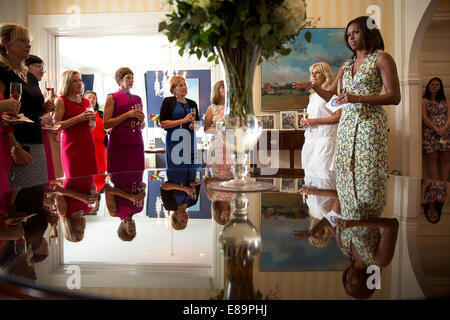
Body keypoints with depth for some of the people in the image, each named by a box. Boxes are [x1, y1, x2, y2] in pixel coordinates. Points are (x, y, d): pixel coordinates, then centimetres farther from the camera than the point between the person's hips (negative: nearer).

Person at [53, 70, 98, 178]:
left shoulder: (86, 101, 16)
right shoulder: (61, 101, -1)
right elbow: (56, 125, -11)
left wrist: (92, 119, 4)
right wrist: (78, 118, -16)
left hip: (87, 144, 5)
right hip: (72, 145, -5)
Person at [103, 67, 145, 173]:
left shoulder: (138, 99, 18)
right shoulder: (112, 98, 4)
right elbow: (106, 124, -6)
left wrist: (142, 120, 3)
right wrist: (127, 115, -11)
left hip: (136, 143, 4)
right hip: (119, 144, -4)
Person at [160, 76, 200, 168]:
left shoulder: (192, 103, 16)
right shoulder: (168, 101, 2)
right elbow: (163, 124, -7)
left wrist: (194, 126, 2)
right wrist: (184, 120, -12)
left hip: (190, 140, 4)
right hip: (174, 140, -4)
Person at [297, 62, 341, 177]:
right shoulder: (313, 95, 21)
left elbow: (339, 117, -13)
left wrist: (315, 121, -16)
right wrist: (305, 121, 9)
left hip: (325, 138, -8)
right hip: (310, 138, 8)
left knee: (323, 167, -11)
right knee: (310, 169, 6)